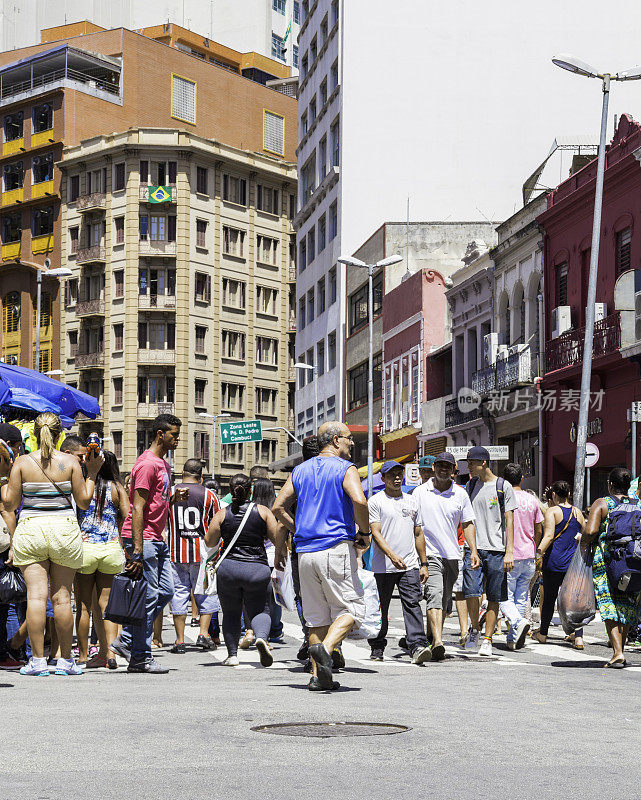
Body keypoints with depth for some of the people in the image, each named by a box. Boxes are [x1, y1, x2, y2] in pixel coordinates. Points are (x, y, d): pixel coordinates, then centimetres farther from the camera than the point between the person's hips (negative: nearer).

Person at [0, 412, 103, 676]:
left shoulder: (22, 462, -1)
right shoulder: (70, 462, -1)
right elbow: (84, 501, 2)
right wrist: (92, 473, 13)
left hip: (30, 529, 0)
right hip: (64, 530, 0)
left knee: (36, 595, -3)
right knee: (62, 597, 6)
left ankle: (37, 659, -5)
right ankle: (65, 660, 11)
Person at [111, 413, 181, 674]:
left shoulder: (163, 464, 18)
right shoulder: (147, 464, -13)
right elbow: (137, 508, -19)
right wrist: (137, 550, -23)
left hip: (157, 539, 10)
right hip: (142, 538, -10)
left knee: (166, 590, 8)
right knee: (148, 596, -7)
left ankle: (127, 640, 15)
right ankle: (140, 657, 0)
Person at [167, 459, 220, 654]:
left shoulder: (170, 493, 0)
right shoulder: (209, 495, -1)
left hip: (176, 553, 1)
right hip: (202, 553, -1)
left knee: (179, 594, 3)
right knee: (205, 594, 10)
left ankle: (180, 640, 3)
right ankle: (203, 634, 0)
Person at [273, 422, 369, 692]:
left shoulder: (300, 470, 16)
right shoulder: (345, 469, -3)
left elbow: (278, 507, 12)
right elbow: (359, 500, -20)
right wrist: (364, 530, -5)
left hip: (306, 552, 6)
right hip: (336, 547, -6)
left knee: (317, 616, 10)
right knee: (351, 609, 0)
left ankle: (317, 676, 6)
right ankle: (325, 647, -24)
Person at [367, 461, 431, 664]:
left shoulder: (411, 501, 16)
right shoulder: (375, 501, -1)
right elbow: (376, 533, -10)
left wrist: (423, 564, 15)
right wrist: (392, 555, -24)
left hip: (410, 565, 3)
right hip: (383, 566, -3)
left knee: (412, 605, -11)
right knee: (380, 609, 6)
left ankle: (417, 647, -19)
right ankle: (377, 647, 21)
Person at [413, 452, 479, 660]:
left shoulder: (460, 494, 10)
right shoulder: (420, 492, 3)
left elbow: (467, 524, 13)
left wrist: (473, 551, 2)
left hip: (452, 555, 4)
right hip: (429, 554, -4)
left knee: (444, 602, 10)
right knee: (435, 596, -20)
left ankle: (432, 640, 24)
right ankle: (437, 643, -31)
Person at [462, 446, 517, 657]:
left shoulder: (503, 487, 1)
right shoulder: (471, 485, 13)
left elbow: (509, 521, -1)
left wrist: (509, 552, -8)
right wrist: (464, 548, 13)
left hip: (496, 550, -2)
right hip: (473, 548, 2)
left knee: (494, 598, 0)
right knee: (471, 592, -11)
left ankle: (487, 640, 7)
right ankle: (474, 630, 10)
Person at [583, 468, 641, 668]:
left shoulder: (601, 504, -1)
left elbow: (590, 531, -13)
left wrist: (584, 542, 6)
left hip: (606, 560, -3)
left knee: (610, 607, -5)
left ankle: (618, 652, -19)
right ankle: (620, 653, 17)